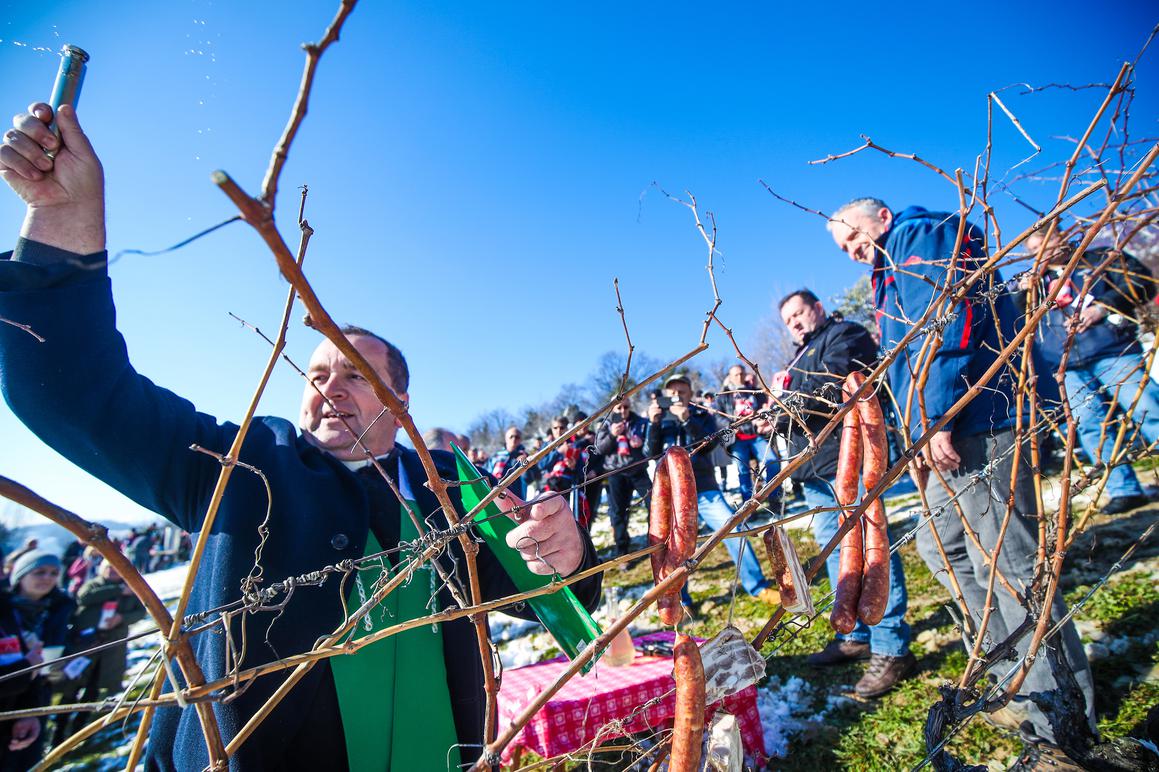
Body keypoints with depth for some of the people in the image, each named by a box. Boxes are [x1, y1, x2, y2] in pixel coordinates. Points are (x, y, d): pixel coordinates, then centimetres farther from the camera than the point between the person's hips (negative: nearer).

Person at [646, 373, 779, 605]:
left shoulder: (701, 415, 9)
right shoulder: (660, 418, 10)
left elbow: (710, 443, -9)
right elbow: (652, 453, -2)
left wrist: (687, 421, -23)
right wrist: (653, 424, -17)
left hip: (704, 488, 0)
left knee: (734, 530, -8)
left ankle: (757, 587, 6)